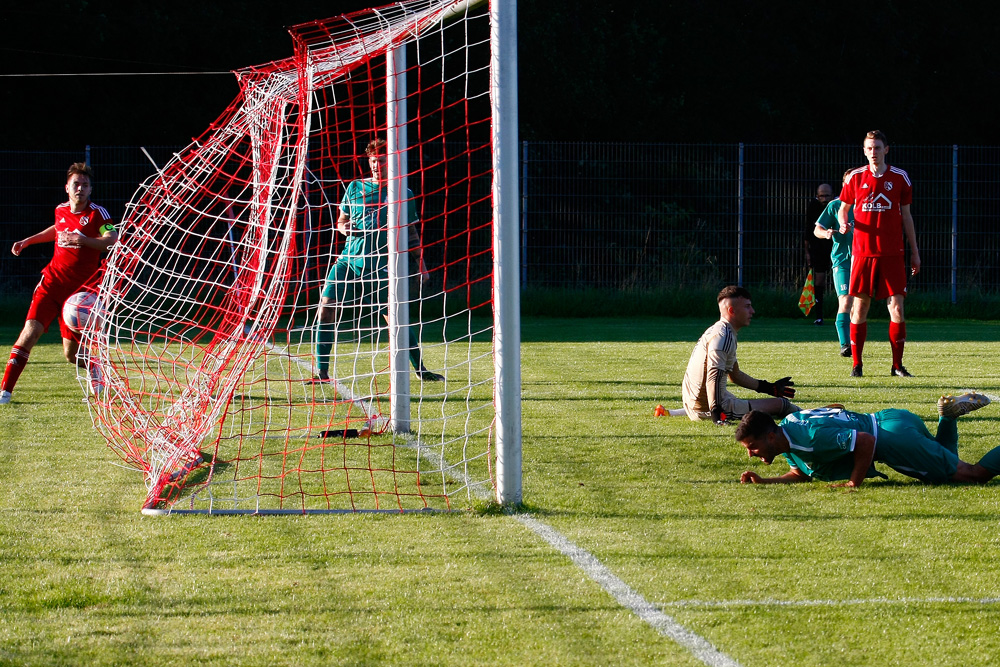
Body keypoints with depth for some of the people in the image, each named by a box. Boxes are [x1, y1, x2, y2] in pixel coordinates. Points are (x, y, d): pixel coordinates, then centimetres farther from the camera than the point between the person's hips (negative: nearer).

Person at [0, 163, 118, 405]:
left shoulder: (97, 213, -6)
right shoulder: (61, 210, 9)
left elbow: (111, 239, -23)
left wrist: (83, 240, -38)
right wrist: (29, 240, 31)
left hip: (79, 290, -3)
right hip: (51, 283, 3)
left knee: (71, 353, 0)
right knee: (30, 330, -17)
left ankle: (94, 369, 36)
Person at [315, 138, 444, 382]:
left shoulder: (403, 194, 6)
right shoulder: (355, 188, 10)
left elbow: (411, 233, 12)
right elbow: (341, 221, 18)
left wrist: (421, 265, 7)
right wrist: (345, 227, -5)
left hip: (380, 267, -2)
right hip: (348, 261, 2)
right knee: (326, 309, -12)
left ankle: (420, 369, 11)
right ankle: (322, 372, -5)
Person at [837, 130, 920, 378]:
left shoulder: (899, 177, 5)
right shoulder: (855, 178, 5)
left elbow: (906, 216, 10)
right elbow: (843, 208, 16)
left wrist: (914, 252, 9)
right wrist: (843, 223, -8)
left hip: (892, 253, 0)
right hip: (862, 252, 0)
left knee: (897, 307, -5)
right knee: (859, 306, -1)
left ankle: (897, 365, 3)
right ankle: (856, 364, 7)